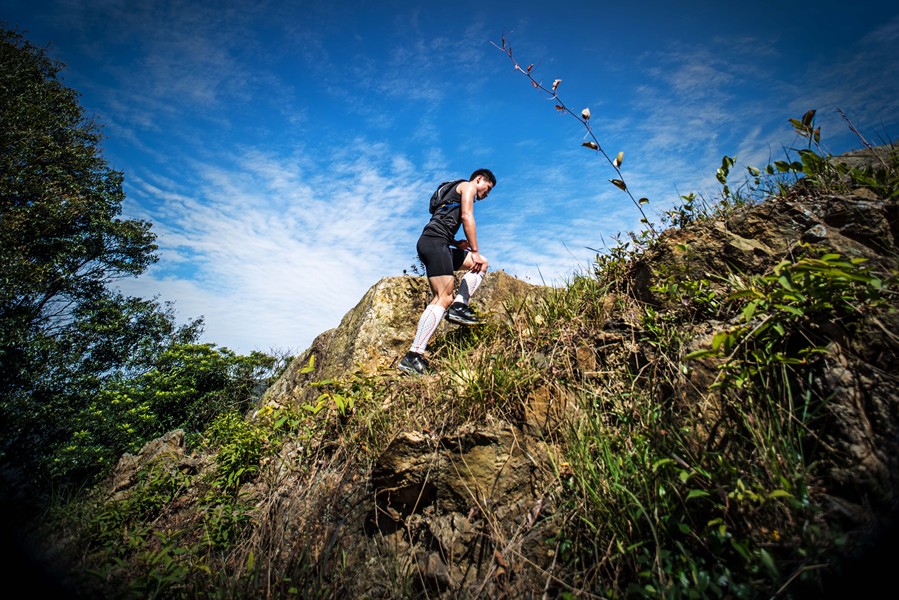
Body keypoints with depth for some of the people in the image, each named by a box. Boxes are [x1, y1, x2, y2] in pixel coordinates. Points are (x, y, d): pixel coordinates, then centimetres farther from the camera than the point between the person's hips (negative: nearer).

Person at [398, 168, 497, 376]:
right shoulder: (468, 186, 10)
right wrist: (474, 251, -9)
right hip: (435, 242, -9)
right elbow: (467, 217, -8)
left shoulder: (455, 191, 36)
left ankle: (459, 305, -2)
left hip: (432, 244, 9)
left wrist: (458, 244, 13)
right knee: (443, 298, -19)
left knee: (482, 263, 18)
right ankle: (413, 356, -27)